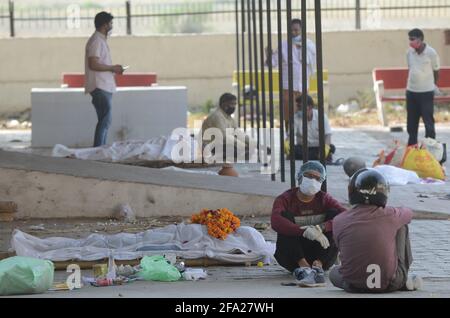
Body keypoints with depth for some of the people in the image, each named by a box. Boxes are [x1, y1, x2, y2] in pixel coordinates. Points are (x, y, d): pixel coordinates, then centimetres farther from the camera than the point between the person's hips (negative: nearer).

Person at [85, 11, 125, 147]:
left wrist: (113, 69, 14)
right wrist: (112, 68, -14)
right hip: (100, 87, -10)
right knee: (105, 121, -12)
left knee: (104, 121, 10)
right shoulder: (96, 41, -13)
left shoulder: (101, 40, 19)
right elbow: (94, 64, -22)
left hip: (105, 87, 10)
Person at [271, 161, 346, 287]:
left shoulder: (324, 199, 5)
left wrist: (321, 228, -33)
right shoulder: (285, 199, -2)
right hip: (293, 257, -2)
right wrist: (304, 231, -40)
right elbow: (275, 221, -26)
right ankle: (303, 266, -41)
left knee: (334, 213, -13)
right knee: (286, 215, -20)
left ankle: (318, 265, -34)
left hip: (320, 254, 2)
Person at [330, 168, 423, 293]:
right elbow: (408, 213, 16)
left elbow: (341, 250, 7)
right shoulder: (390, 216, -9)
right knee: (401, 226, 18)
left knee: (334, 272, 38)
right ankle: (404, 280, 23)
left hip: (355, 286, 1)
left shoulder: (339, 221, -8)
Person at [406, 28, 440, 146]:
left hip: (426, 92, -5)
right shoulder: (410, 52, 2)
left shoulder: (431, 53, -11)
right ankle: (411, 145, 22)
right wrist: (413, 82, 11)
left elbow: (436, 71, 0)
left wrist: (434, 85, 9)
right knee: (411, 122, 12)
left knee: (428, 121, -4)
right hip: (411, 91, 5)